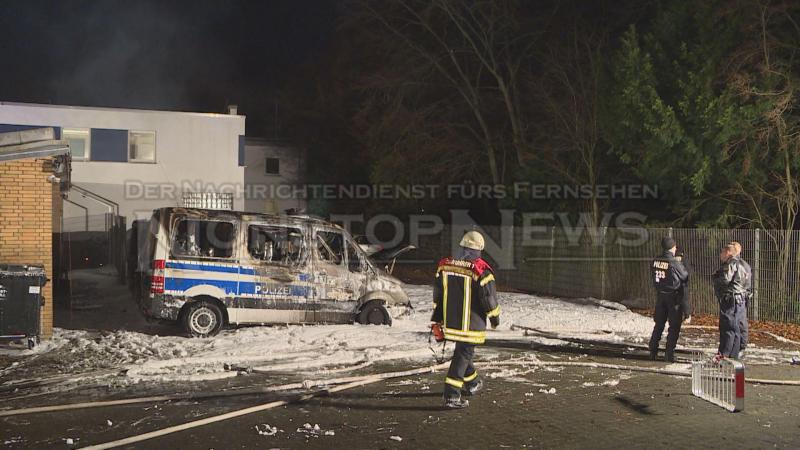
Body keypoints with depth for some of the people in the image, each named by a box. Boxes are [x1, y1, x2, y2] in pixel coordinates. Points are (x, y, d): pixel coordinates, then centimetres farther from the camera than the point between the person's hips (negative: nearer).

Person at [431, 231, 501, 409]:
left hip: (450, 320, 6)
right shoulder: (480, 270, -17)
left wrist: (437, 318, 21)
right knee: (463, 355, 0)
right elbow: (489, 297, -11)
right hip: (471, 324, -6)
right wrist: (495, 316, 6)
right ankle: (451, 396, -3)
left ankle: (472, 383, 42)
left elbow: (437, 295, 10)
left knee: (462, 351, 24)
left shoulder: (444, 266, 1)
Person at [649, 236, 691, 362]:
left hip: (660, 296, 5)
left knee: (659, 325, 16)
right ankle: (669, 354, 4)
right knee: (674, 326, 5)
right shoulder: (675, 264, -18)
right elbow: (685, 277, -5)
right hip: (674, 297, -5)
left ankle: (653, 351, 18)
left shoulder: (655, 262, -3)